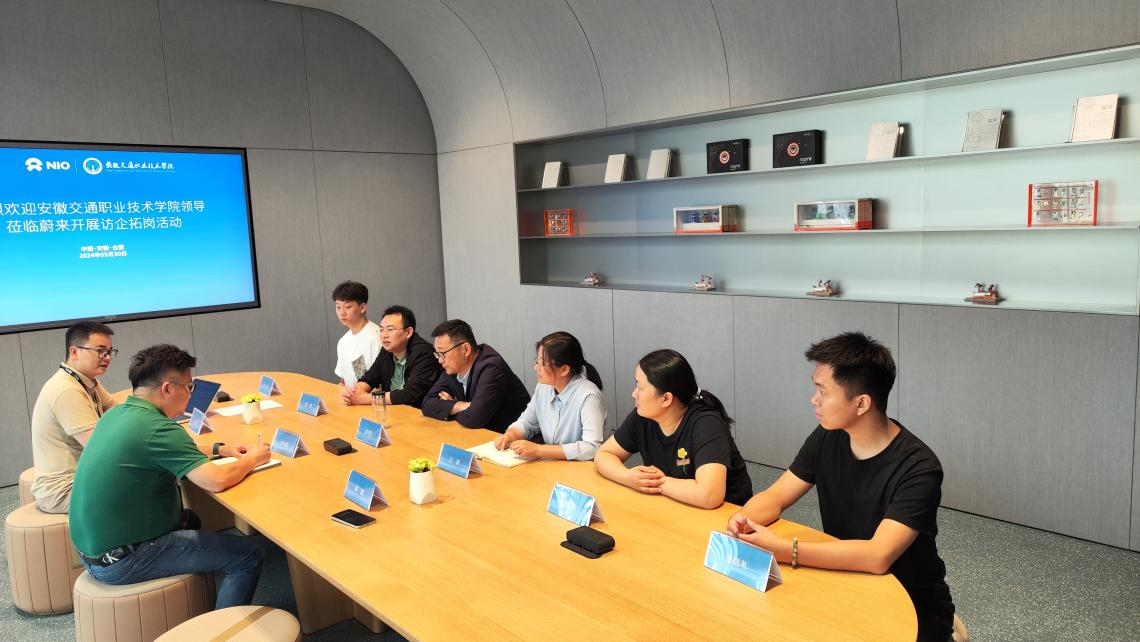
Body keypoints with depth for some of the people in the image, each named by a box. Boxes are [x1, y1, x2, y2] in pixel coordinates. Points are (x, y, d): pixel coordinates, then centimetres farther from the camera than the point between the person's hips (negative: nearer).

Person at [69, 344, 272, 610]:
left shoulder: (115, 415, 5)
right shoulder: (157, 428, -24)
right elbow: (216, 481, -31)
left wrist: (217, 449, 14)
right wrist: (252, 459, -12)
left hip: (92, 547, 10)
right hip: (122, 563, -10)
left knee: (190, 521, 31)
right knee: (248, 554, -7)